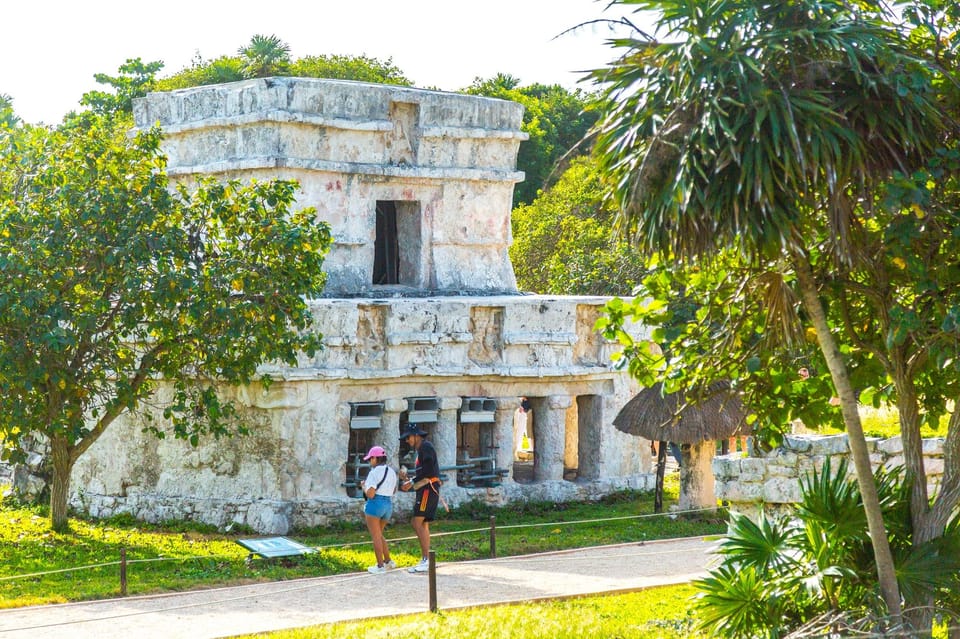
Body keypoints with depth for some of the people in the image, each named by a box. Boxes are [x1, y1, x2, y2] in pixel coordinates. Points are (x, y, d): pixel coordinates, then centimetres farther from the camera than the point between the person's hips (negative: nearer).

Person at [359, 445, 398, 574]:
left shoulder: (374, 473, -13)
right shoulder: (392, 472, 11)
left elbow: (370, 494, -18)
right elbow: (394, 490, 26)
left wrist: (364, 487, 1)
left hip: (375, 504, -8)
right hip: (389, 505, 8)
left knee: (376, 536, -2)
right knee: (378, 534, 21)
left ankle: (380, 566, -4)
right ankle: (388, 561, 18)